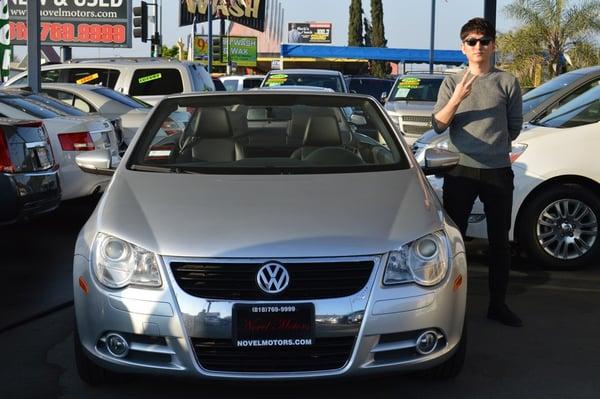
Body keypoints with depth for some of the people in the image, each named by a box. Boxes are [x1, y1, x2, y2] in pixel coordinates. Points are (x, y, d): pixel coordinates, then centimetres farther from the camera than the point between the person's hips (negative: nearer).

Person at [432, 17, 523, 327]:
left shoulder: (507, 82, 2)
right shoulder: (452, 83, 4)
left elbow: (514, 128, 9)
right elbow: (438, 125, -6)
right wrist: (457, 98, -19)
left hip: (498, 171, 0)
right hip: (460, 170, 0)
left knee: (499, 240, 7)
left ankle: (498, 304, 17)